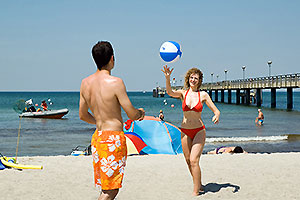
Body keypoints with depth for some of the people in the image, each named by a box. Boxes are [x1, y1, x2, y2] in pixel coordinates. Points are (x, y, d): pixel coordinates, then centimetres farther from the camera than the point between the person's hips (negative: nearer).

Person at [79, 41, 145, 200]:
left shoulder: (85, 83, 5)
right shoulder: (115, 82, -16)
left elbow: (83, 115, 15)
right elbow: (132, 115, -13)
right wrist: (141, 113, 10)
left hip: (97, 137, 7)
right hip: (113, 139, -7)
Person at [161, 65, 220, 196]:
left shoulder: (203, 95, -2)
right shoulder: (183, 93, 0)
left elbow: (216, 111, 1)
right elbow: (170, 93, -21)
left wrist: (216, 116, -24)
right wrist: (167, 78, -39)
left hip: (199, 131, -3)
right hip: (185, 131, 3)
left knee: (194, 160, -14)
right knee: (188, 161, 10)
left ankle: (195, 192, -6)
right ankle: (199, 185, 31)